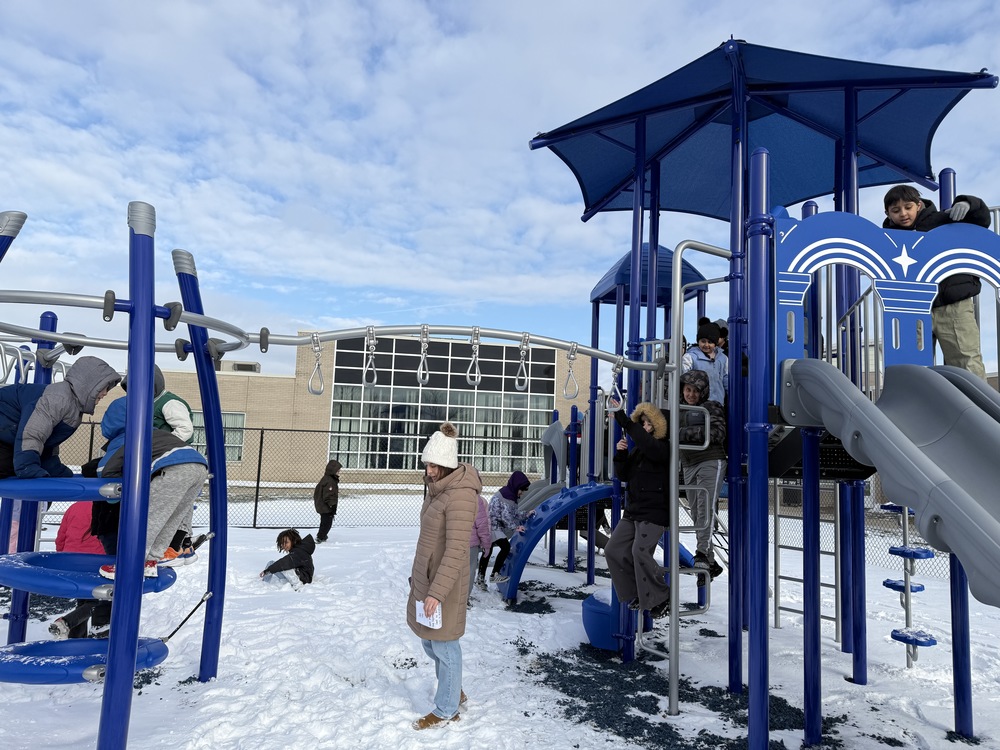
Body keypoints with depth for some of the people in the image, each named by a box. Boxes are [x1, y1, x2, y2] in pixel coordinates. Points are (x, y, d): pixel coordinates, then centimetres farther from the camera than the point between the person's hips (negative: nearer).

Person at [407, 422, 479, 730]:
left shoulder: (459, 495, -22)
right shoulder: (437, 488, 7)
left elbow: (456, 551, -25)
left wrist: (437, 592, -25)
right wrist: (417, 575, 18)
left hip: (445, 581, -9)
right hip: (425, 576, 9)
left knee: (443, 644, 6)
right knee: (428, 638, 21)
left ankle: (446, 711, 25)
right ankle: (455, 692, 41)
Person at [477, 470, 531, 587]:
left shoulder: (510, 495, 15)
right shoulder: (507, 495, -16)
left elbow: (514, 514, 18)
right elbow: (506, 516, -20)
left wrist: (527, 515, 14)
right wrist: (515, 528, -15)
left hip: (492, 526, 11)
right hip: (493, 526, -11)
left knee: (488, 551, 17)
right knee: (505, 546, -20)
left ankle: (481, 578, 26)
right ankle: (495, 575, -17)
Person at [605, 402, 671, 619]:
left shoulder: (663, 448, -9)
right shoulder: (637, 450, 15)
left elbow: (650, 448, -33)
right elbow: (623, 475, 14)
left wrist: (627, 424, -38)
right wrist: (620, 455, -5)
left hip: (654, 512, -9)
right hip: (633, 511, 9)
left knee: (640, 552, -20)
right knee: (613, 550, 5)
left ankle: (660, 599, -2)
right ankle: (638, 593, 17)